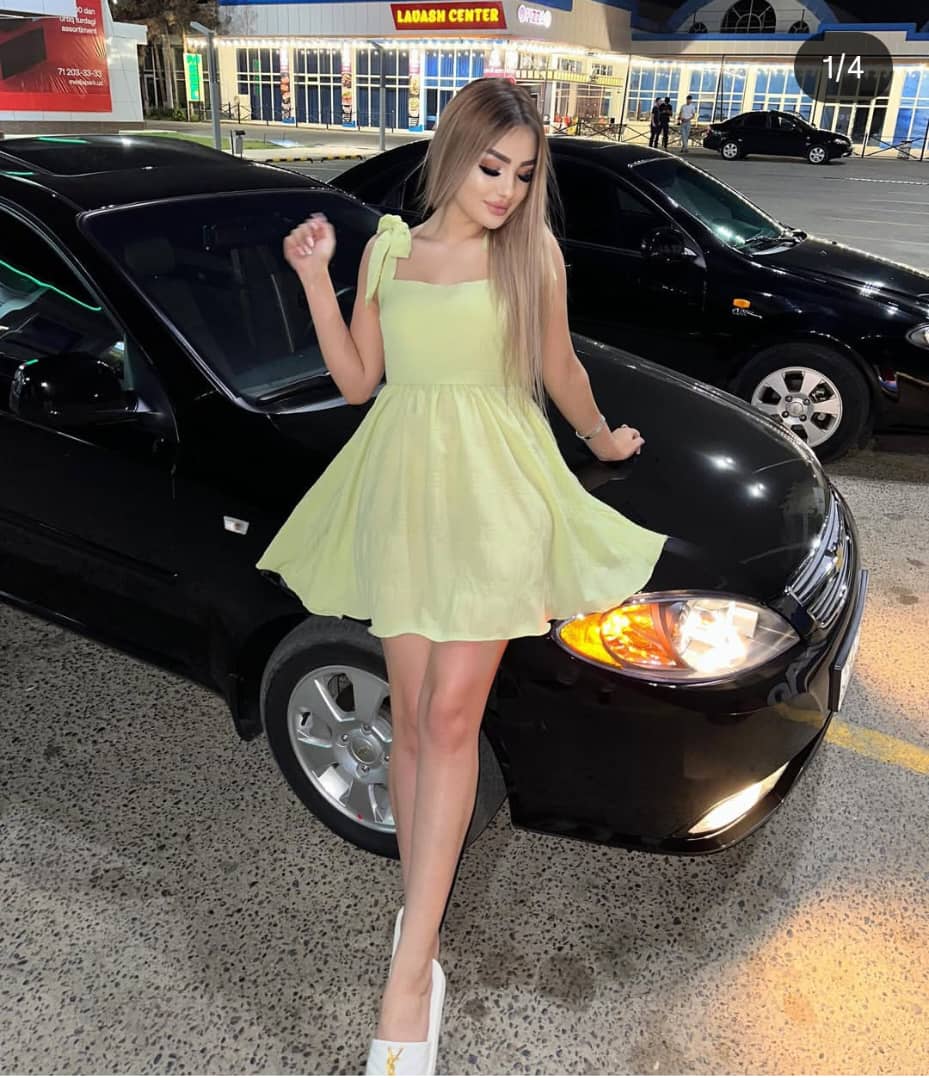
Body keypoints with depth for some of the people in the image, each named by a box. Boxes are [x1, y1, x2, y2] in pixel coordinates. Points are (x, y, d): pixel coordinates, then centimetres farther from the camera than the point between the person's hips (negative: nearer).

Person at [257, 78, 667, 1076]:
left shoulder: (532, 255, 3)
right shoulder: (386, 250, 10)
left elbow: (559, 371, 15)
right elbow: (355, 380, 10)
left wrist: (604, 440, 26)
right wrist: (315, 277, 3)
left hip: (495, 492, -3)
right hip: (401, 488, 3)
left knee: (450, 716, -8)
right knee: (412, 716, 6)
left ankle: (407, 981, -1)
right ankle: (422, 923, 22)